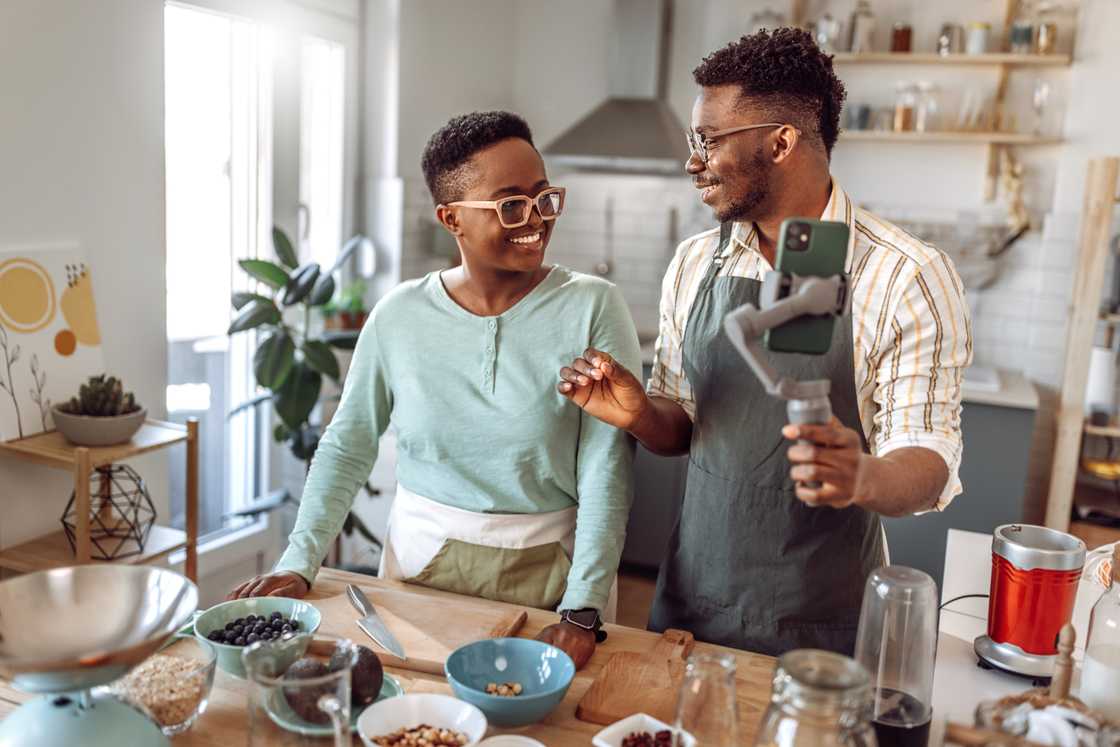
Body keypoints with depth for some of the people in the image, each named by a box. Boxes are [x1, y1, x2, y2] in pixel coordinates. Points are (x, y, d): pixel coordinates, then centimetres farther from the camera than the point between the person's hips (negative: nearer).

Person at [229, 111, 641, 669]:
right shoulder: (399, 315, -4)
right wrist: (299, 564, -3)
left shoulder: (593, 308, -11)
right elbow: (346, 447, 4)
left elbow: (607, 470, -14)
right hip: (421, 560, 2)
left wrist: (583, 611, -20)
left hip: (549, 569, -1)